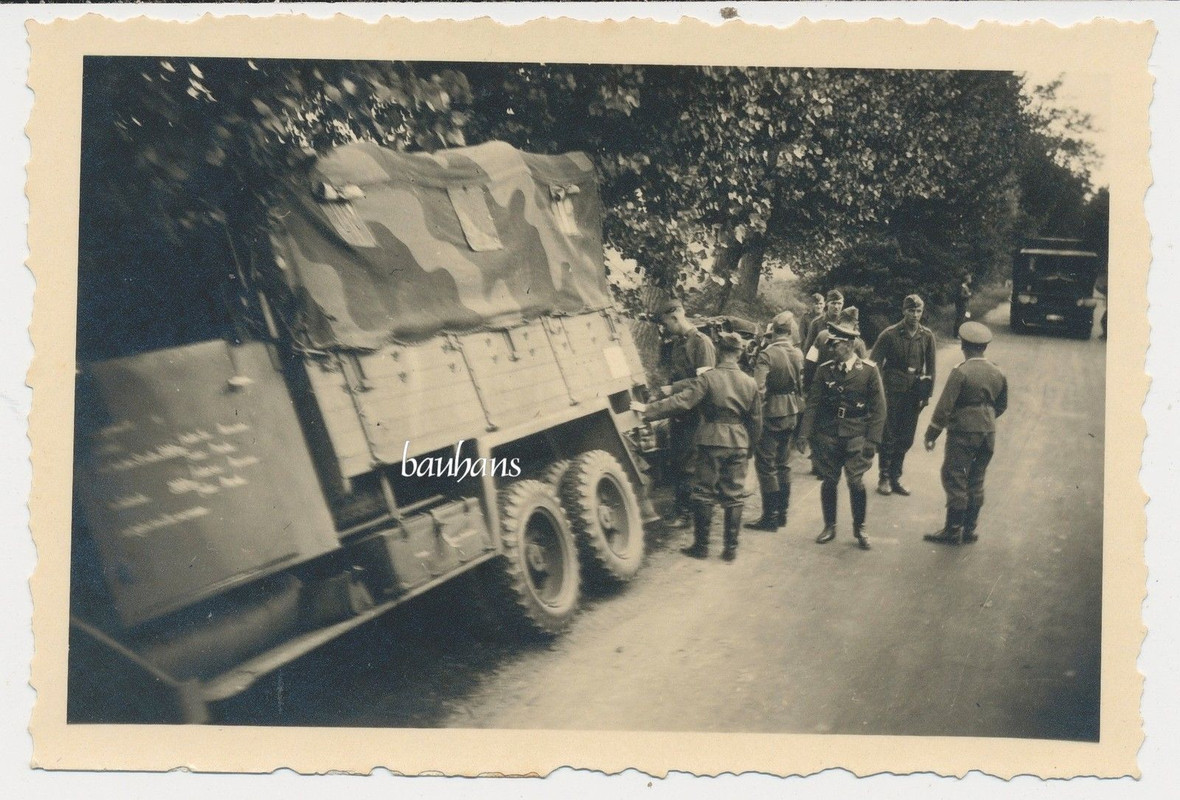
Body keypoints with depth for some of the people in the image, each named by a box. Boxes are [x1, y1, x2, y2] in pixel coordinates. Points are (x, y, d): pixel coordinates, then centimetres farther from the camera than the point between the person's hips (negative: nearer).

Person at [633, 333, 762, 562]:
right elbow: (756, 421, 9)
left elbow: (680, 402, -18)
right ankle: (731, 548, 12)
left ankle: (701, 545, 11)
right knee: (734, 496, 8)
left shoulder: (707, 379, -10)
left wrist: (648, 410, -14)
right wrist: (749, 449, 20)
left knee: (703, 493, 7)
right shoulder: (750, 383, 3)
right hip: (739, 444, 3)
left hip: (712, 442, -3)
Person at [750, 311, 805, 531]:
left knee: (766, 465, 0)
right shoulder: (798, 354, 2)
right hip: (791, 413, 7)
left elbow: (758, 388, -22)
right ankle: (782, 513, 23)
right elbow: (802, 385, 10)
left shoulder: (767, 354, -16)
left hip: (771, 413, -7)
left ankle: (770, 517, 1)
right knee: (783, 464, 16)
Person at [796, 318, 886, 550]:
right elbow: (813, 403, 4)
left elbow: (878, 407, -1)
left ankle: (859, 528, 13)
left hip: (856, 434, -2)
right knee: (829, 481, 5)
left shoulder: (869, 370, -3)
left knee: (855, 481, -6)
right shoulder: (824, 370, 3)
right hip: (827, 433, 2)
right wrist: (804, 434, -4)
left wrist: (872, 439, -7)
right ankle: (829, 527, 21)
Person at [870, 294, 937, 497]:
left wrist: (927, 393, 6)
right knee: (889, 436, -1)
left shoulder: (927, 336, 5)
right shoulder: (890, 334, -6)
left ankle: (895, 478, 19)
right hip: (892, 391, -3)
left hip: (914, 394, 4)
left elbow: (930, 366, 10)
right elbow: (874, 362, -4)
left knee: (906, 439, 8)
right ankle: (884, 477, 12)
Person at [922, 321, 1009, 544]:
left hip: (963, 433, -7)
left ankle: (953, 531, 1)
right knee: (976, 482, 13)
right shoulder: (997, 373, 5)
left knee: (954, 479, -1)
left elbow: (944, 407, -15)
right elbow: (1001, 406, 16)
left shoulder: (961, 372, -14)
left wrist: (931, 435, -8)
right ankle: (969, 529, 20)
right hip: (988, 434, 7)